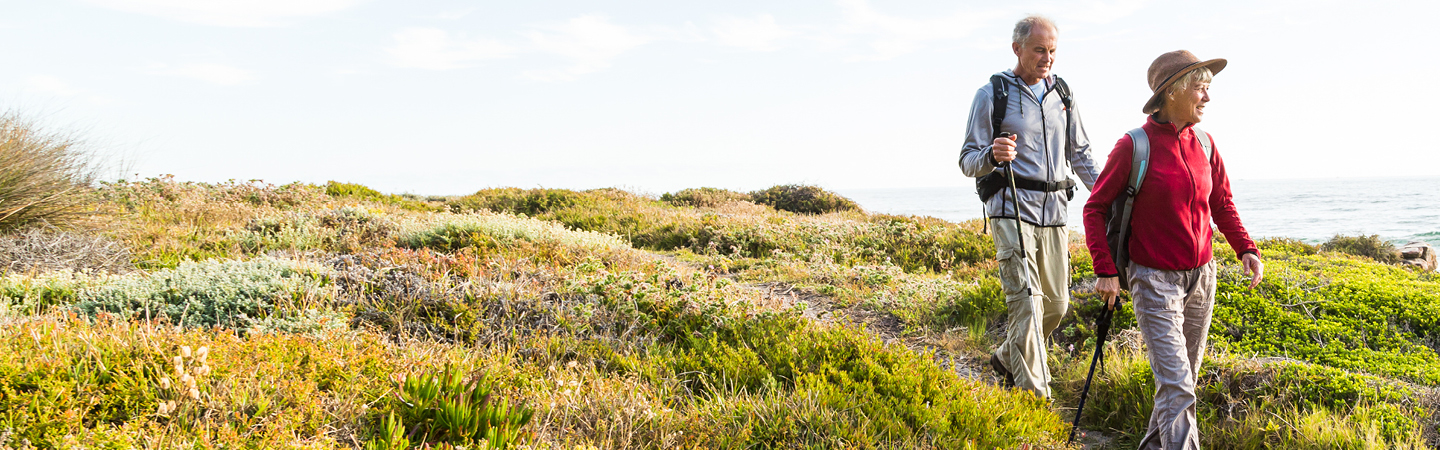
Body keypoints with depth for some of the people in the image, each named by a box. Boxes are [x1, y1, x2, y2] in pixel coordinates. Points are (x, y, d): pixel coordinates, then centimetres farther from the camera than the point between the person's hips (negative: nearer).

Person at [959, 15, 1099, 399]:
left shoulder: (1062, 93, 14)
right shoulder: (992, 94, -2)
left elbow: (1081, 154, 21)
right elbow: (967, 161, -5)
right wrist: (992, 156, -28)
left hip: (1054, 210, 6)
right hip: (1011, 209, -6)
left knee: (1056, 303, 10)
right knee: (1026, 300, -15)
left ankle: (1006, 358, 33)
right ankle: (1034, 395, -9)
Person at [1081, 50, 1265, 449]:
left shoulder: (1204, 144, 4)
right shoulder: (1135, 146, -12)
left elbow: (1221, 204, 15)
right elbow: (1095, 208, -8)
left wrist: (1245, 248, 0)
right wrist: (1105, 269, -14)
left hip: (1201, 278, 6)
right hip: (1155, 279, -6)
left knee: (1184, 376, 16)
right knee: (1176, 385, -12)